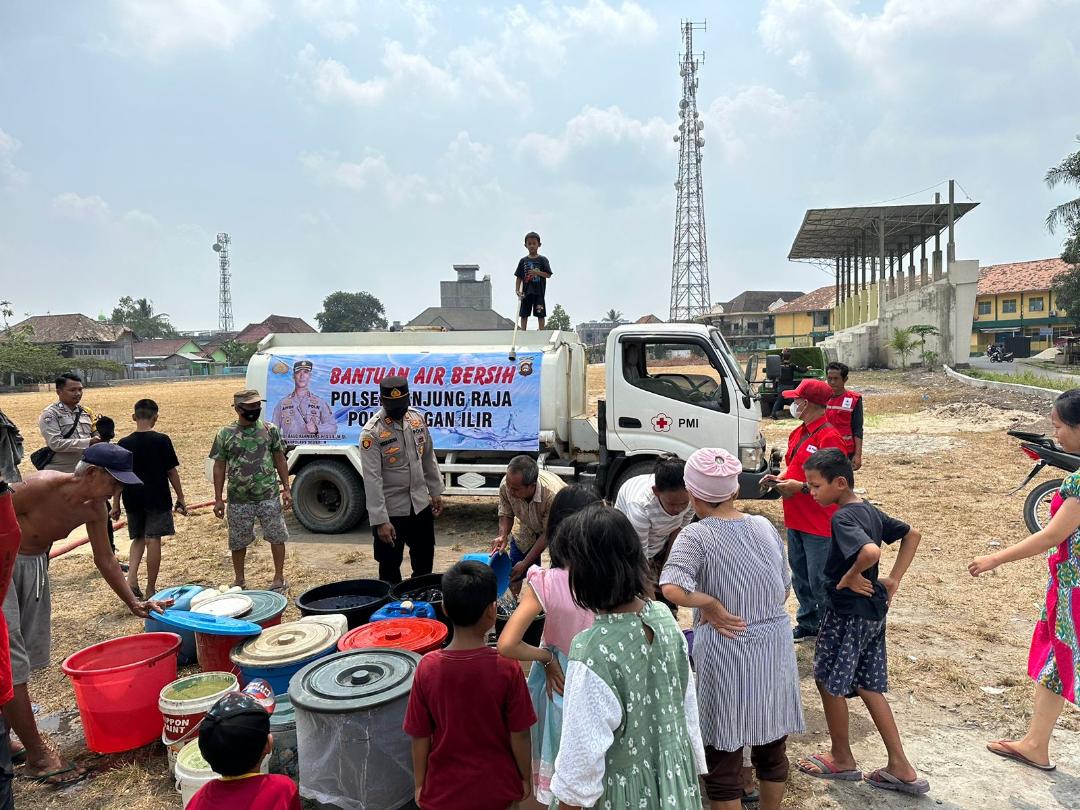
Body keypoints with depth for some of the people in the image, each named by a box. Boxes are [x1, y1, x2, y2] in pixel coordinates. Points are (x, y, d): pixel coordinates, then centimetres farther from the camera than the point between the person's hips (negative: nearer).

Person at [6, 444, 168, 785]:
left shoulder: (94, 508, -6)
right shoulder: (44, 486, -28)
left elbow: (105, 559, 4)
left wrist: (133, 602, 4)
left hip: (34, 565, 8)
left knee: (30, 653, 14)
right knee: (12, 661, -5)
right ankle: (37, 755, 1)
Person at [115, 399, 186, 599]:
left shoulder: (124, 444, -2)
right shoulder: (162, 441, -10)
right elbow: (172, 472, -6)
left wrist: (116, 504, 11)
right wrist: (180, 499, 3)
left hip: (133, 500, 3)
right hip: (158, 499, -3)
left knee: (138, 538, 19)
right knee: (153, 541, 2)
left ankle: (131, 577, 1)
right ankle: (151, 589, 7)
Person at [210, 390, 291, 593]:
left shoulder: (270, 430, 0)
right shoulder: (225, 435, -2)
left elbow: (280, 460, 5)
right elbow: (219, 467, 3)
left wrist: (286, 489, 1)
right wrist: (218, 498, 0)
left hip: (269, 497, 0)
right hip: (239, 500, 0)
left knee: (277, 537, 4)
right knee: (238, 542, 12)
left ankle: (279, 578, 20)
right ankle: (239, 580, 31)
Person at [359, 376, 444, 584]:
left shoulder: (417, 418, -2)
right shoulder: (372, 432, -19)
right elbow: (372, 480, -21)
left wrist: (436, 491, 9)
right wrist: (380, 520, -23)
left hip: (420, 504, 6)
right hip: (391, 510, -5)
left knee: (425, 561, 20)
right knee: (390, 566, 9)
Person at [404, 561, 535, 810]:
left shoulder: (427, 668, -18)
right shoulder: (507, 668, -22)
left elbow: (420, 736, -8)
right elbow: (519, 735, -13)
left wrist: (420, 784, 7)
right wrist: (526, 778, 4)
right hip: (496, 789, -1)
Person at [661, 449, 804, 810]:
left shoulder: (696, 536, -15)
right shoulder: (765, 527, 2)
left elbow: (673, 589, -31)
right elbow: (784, 590, 10)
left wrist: (711, 605, -16)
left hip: (727, 652, -5)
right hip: (775, 645, 6)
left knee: (724, 753, 12)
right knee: (772, 746, 23)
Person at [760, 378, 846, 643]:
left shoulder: (828, 437, -18)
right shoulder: (798, 434, 12)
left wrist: (799, 487, -22)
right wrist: (778, 479, 3)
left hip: (819, 524, -9)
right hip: (795, 520, 10)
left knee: (819, 581, 0)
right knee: (800, 576, 19)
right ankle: (807, 624, 33)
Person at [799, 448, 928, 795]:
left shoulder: (842, 517, -22)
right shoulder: (871, 511, 6)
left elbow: (871, 551, -39)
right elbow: (912, 535, 17)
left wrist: (852, 577, -21)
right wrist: (893, 579, 12)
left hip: (848, 612, -9)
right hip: (873, 610, 9)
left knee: (829, 682, 9)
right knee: (868, 686, 17)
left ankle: (842, 759, 26)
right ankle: (901, 768, 21)